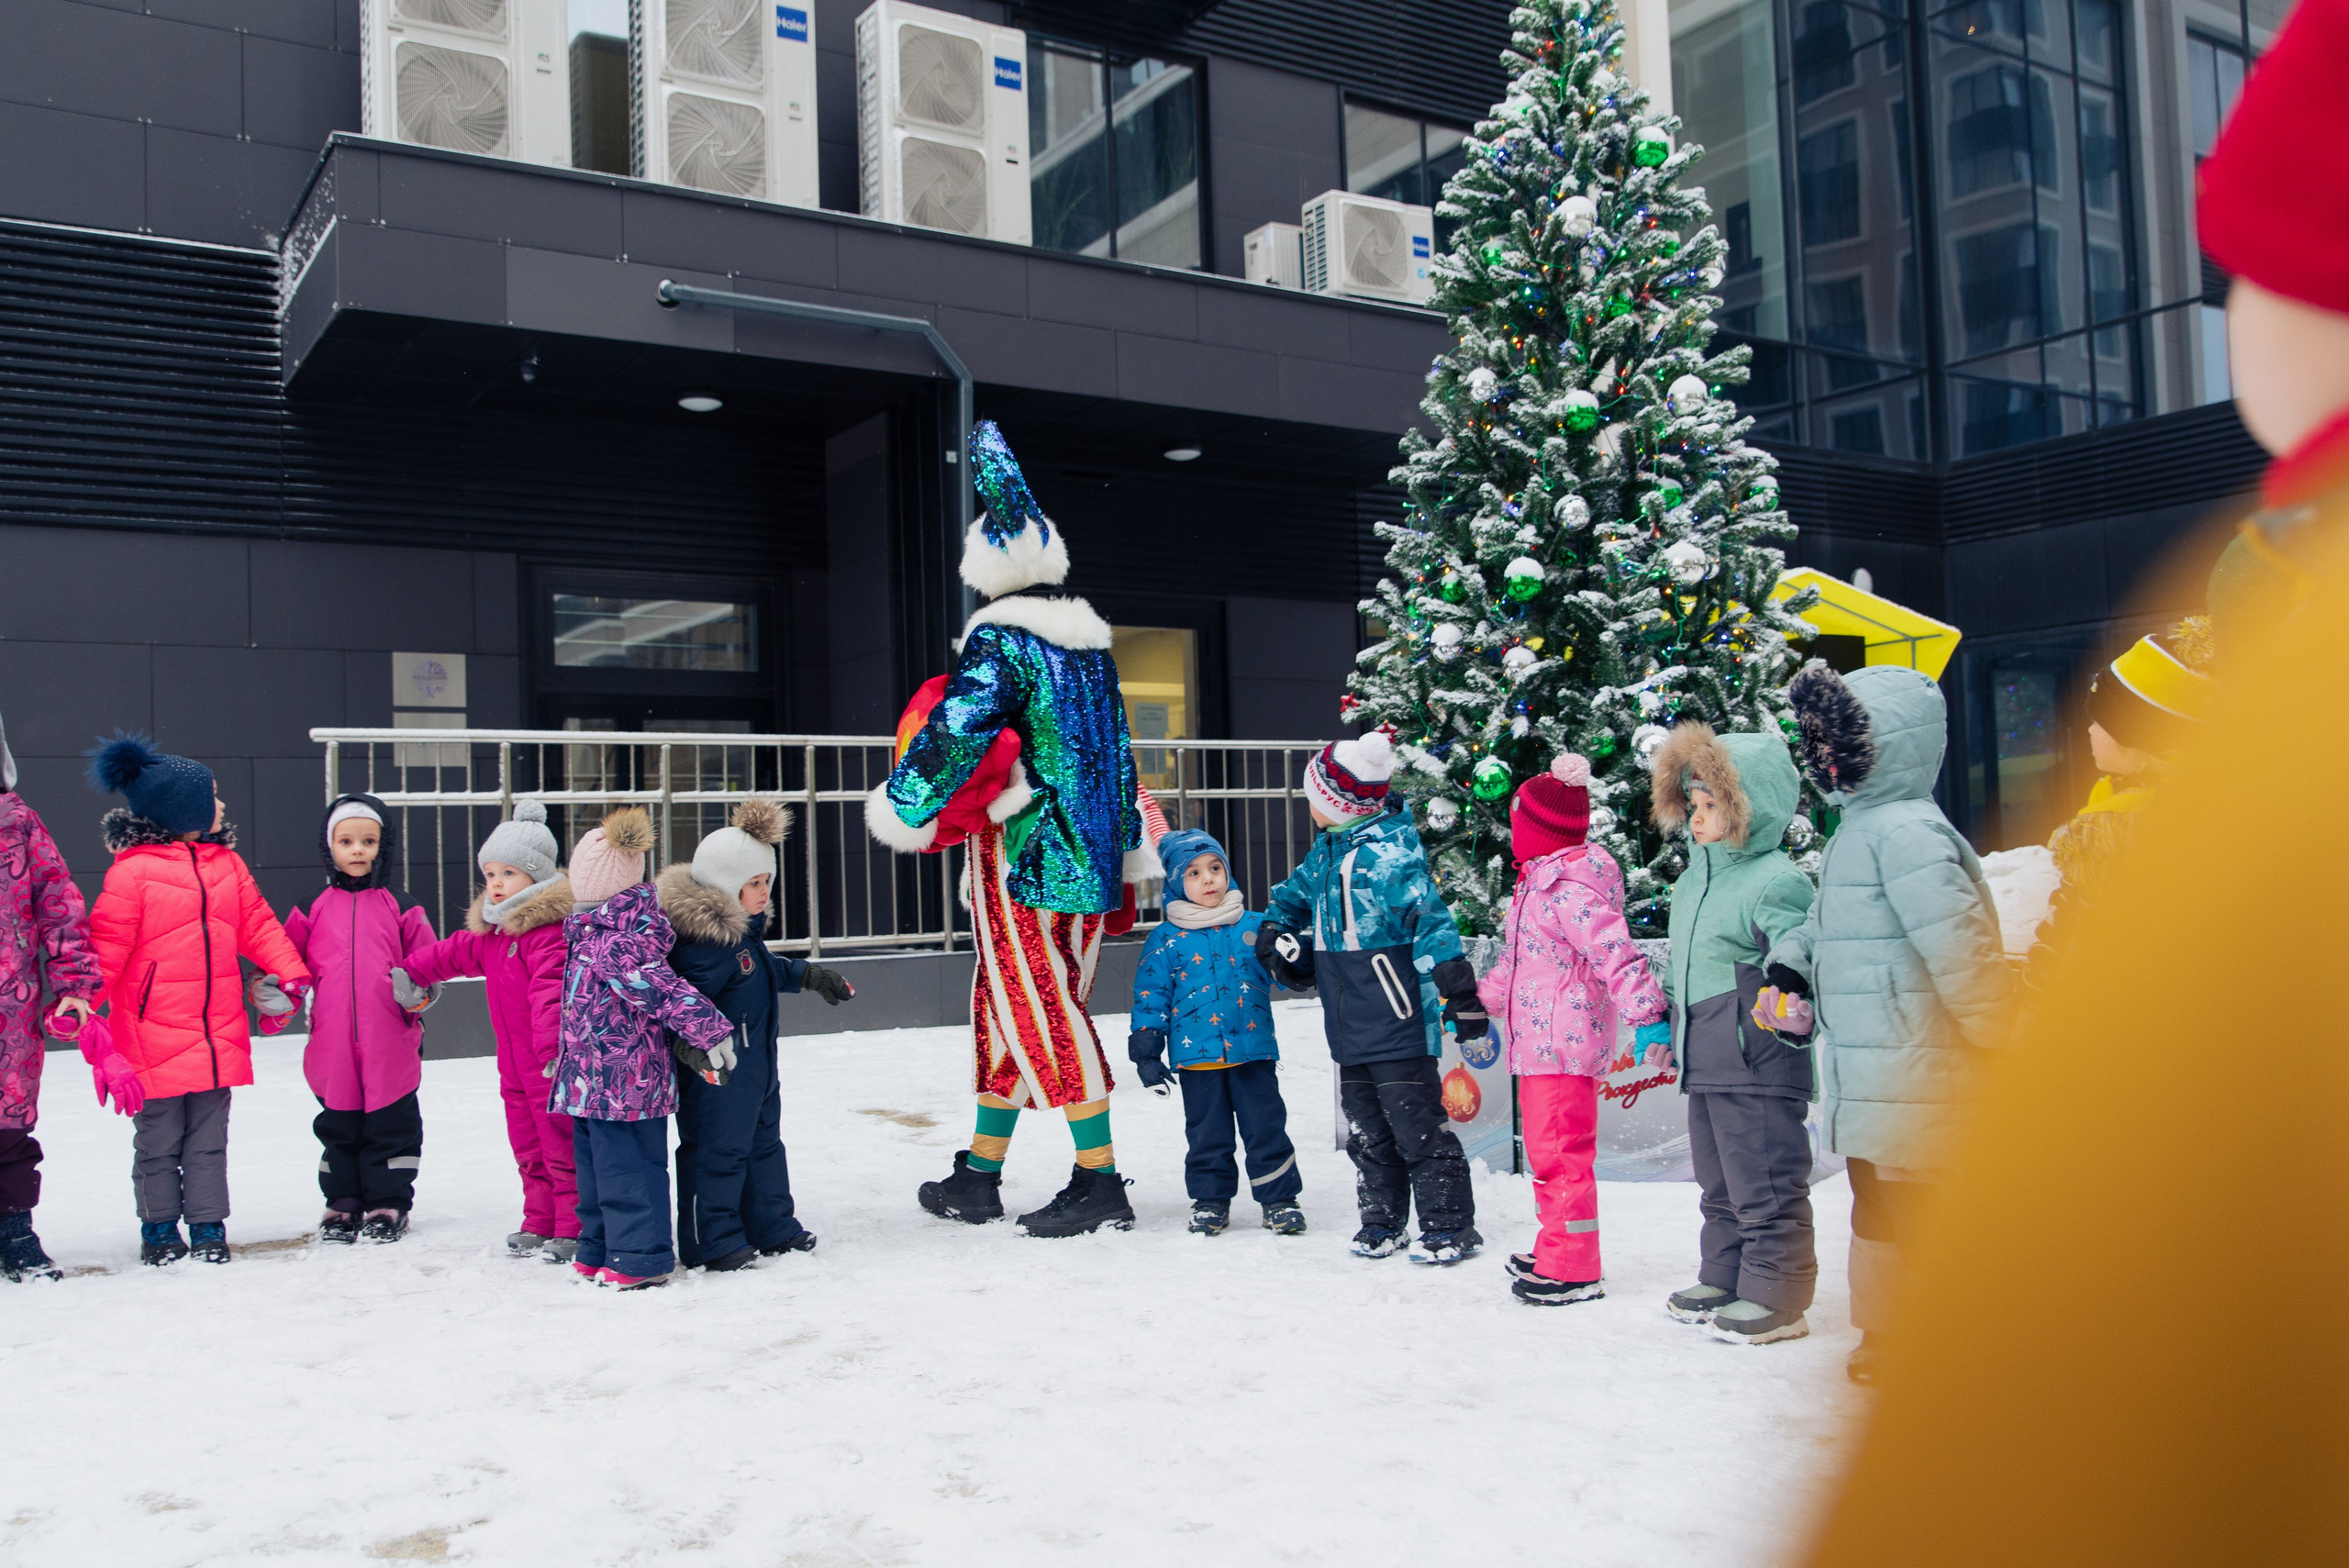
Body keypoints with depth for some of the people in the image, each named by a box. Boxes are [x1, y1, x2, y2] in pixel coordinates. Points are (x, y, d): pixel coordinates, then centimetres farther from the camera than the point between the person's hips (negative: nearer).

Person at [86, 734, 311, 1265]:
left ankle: (207, 1226, 19)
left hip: (219, 1033, 5)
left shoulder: (227, 863, 8)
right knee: (158, 1141, 7)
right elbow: (105, 947, -7)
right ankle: (160, 1230, 21)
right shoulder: (133, 870, -9)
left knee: (208, 1139, 10)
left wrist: (293, 976, 6)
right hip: (154, 1036, -4)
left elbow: (258, 926, 12)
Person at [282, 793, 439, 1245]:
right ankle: (342, 1205, 24)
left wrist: (415, 993, -12)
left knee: (391, 1124, 5)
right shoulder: (313, 908, 8)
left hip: (391, 1047, -2)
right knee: (338, 1127, 12)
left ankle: (388, 1204, 16)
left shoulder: (400, 907, 5)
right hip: (332, 1046, 2)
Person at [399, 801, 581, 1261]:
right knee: (529, 1149, 17)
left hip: (554, 1067, -10)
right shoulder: (492, 931, 12)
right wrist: (410, 971, 40)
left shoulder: (550, 929, -20)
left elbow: (552, 992, -30)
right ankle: (539, 1225, 27)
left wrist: (553, 1045, -37)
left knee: (563, 1148, -2)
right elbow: (457, 953, 30)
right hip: (516, 1066, 10)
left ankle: (573, 1229, 6)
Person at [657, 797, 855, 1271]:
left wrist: (809, 976, 33)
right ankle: (711, 1243, 8)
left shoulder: (743, 929, 9)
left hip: (757, 1065, 11)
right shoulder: (706, 939, -25)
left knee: (764, 1143, 19)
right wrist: (695, 1046, -42)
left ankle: (773, 1228, 31)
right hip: (719, 1071, -11)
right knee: (717, 1151, -2)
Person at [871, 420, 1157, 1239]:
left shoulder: (999, 642, -12)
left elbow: (955, 734, -19)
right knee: (1004, 1001, 15)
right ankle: (980, 1173, 22)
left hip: (1022, 853, -8)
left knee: (1039, 1007, -3)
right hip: (1090, 854, 8)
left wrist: (903, 805, -9)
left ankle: (1100, 1181, -3)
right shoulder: (1091, 642, 12)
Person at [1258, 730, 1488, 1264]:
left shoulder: (1388, 854, -17)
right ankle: (1383, 1220, 27)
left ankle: (1450, 1224, 8)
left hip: (1397, 1023, -9)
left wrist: (1460, 993, -24)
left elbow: (1431, 922, -21)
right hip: (1350, 1028, 9)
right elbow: (1292, 895, 30)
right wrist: (1274, 936, 12)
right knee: (1366, 1130, 15)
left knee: (1417, 1124, -2)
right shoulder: (1326, 851, 12)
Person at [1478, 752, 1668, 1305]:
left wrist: (1646, 1011, -34)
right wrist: (1483, 999, 41)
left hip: (1565, 1044, -11)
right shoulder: (1539, 883, 16)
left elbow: (1615, 952, -26)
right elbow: (1516, 959, 30)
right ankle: (1555, 1252, 29)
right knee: (1544, 1149, 18)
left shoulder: (1572, 890, -16)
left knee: (1560, 1154, -7)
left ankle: (1574, 1270, -1)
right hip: (1538, 1043, 11)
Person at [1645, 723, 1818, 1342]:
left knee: (1765, 1186, -1)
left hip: (1758, 1065, -9)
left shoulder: (1775, 882, -13)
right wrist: (1666, 1030, 28)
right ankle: (1724, 1280, 31)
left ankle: (1776, 1299, 9)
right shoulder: (1692, 883, 15)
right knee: (1719, 1184, 19)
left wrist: (1793, 1006, -40)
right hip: (1705, 1065, 9)